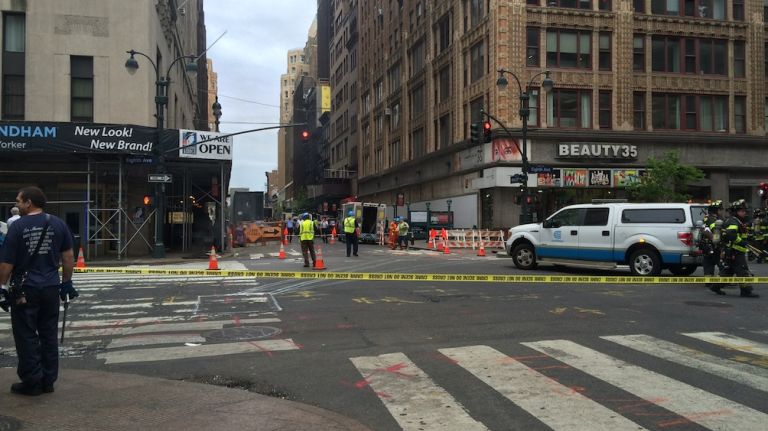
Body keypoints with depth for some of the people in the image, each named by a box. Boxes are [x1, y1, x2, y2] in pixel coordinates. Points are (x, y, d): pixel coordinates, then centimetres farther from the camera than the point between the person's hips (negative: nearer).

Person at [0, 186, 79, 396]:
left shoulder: (18, 226, -9)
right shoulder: (58, 224, 2)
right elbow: (68, 256, 5)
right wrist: (67, 282, 13)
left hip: (25, 289, -4)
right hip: (51, 288, 4)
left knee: (26, 337, 6)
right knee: (49, 335, 11)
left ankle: (32, 382, 9)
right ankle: (48, 380, 17)